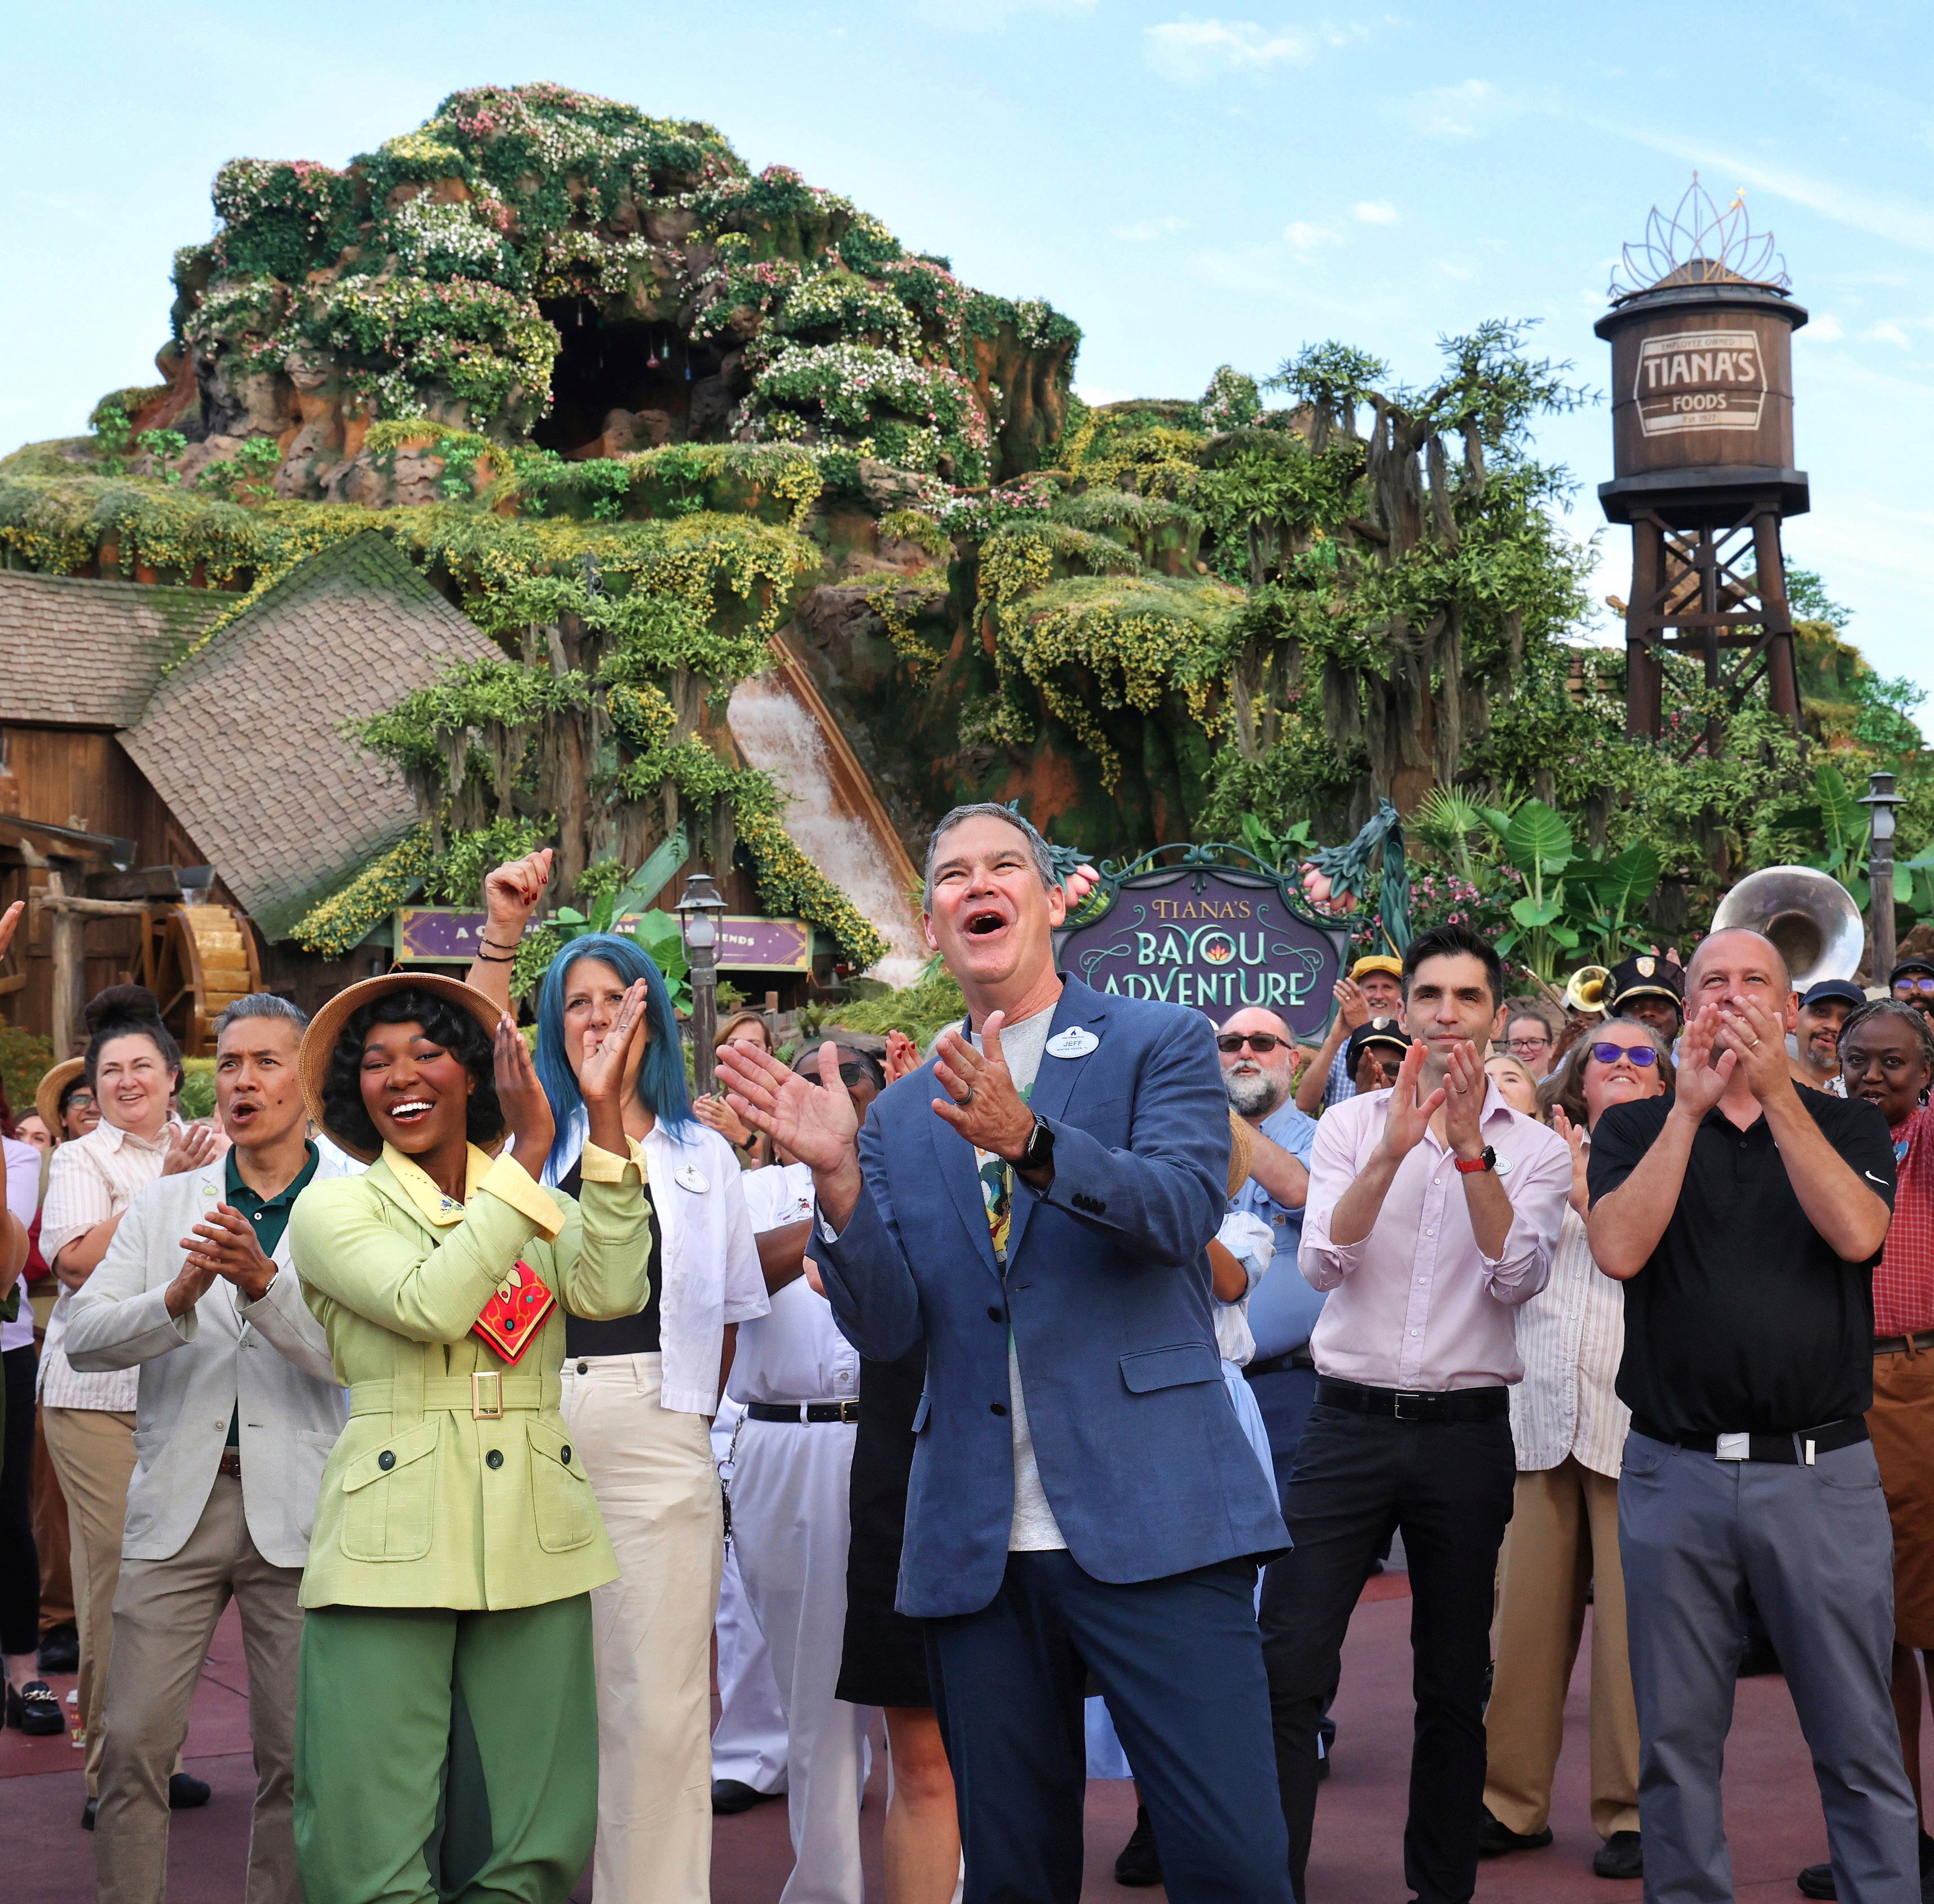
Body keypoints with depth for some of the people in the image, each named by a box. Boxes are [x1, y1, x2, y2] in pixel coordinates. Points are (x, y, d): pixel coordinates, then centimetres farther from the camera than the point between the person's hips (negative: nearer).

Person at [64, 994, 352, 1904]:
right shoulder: (165, 1205, 12)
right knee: (133, 1741, 0)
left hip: (297, 1506, -2)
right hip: (178, 1498, 2)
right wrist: (177, 1299, -17)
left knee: (295, 1753, 3)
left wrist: (263, 1283, -25)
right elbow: (84, 1336, 1)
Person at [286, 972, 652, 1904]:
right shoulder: (334, 1209, 3)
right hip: (394, 1540, -3)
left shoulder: (541, 1207, 13)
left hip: (533, 1542, 3)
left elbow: (613, 1290, -8)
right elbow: (430, 1306, -16)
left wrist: (604, 1113, -10)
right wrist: (530, 1151, -14)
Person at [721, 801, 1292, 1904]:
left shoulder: (1163, 1046, 5)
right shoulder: (903, 1117, 15)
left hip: (1154, 1525, -4)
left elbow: (1185, 1209, -13)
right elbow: (887, 1329, 5)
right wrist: (838, 1175, -11)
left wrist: (1030, 1142, -29)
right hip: (980, 1551, 4)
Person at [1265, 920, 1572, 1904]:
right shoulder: (1350, 1126, 5)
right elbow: (1323, 1263, -9)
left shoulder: (1536, 1148, 5)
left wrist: (1471, 1149, -19)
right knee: (1286, 1672, -7)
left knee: (1453, 1684, 10)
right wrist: (1394, 1149, -21)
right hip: (1350, 1421, 0)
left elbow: (1517, 1278, -11)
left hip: (1467, 1429, 1)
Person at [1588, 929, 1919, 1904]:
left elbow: (1856, 1233, -10)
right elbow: (1619, 1249, -10)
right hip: (1675, 1474, 0)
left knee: (1859, 1741, 2)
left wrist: (1778, 1092, -16)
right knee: (1677, 1739, 8)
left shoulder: (1846, 1125, 9)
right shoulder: (1638, 1127, 8)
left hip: (1824, 1470, 0)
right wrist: (1689, 1108, -13)